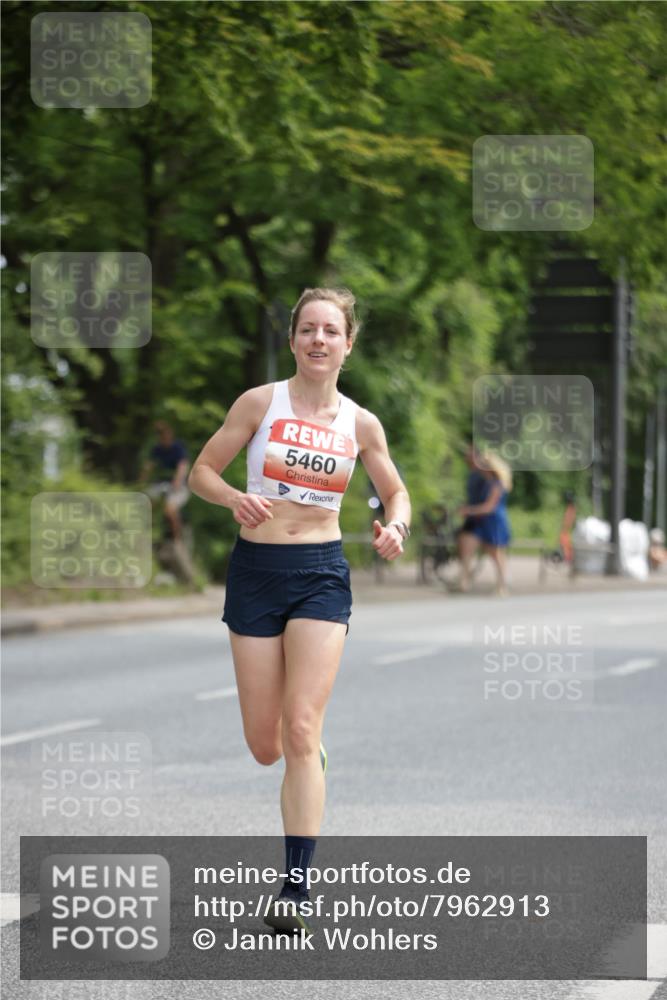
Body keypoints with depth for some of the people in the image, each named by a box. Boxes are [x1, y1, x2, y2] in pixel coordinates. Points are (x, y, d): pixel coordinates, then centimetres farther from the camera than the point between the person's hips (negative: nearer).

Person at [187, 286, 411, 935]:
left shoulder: (360, 423, 3)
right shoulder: (261, 402, -1)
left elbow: (396, 494, 15)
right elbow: (202, 472, 3)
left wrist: (395, 528, -8)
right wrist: (234, 498, -19)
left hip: (322, 572, 0)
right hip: (256, 569, 0)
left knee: (301, 730, -13)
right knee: (264, 746, 3)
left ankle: (297, 889, -13)